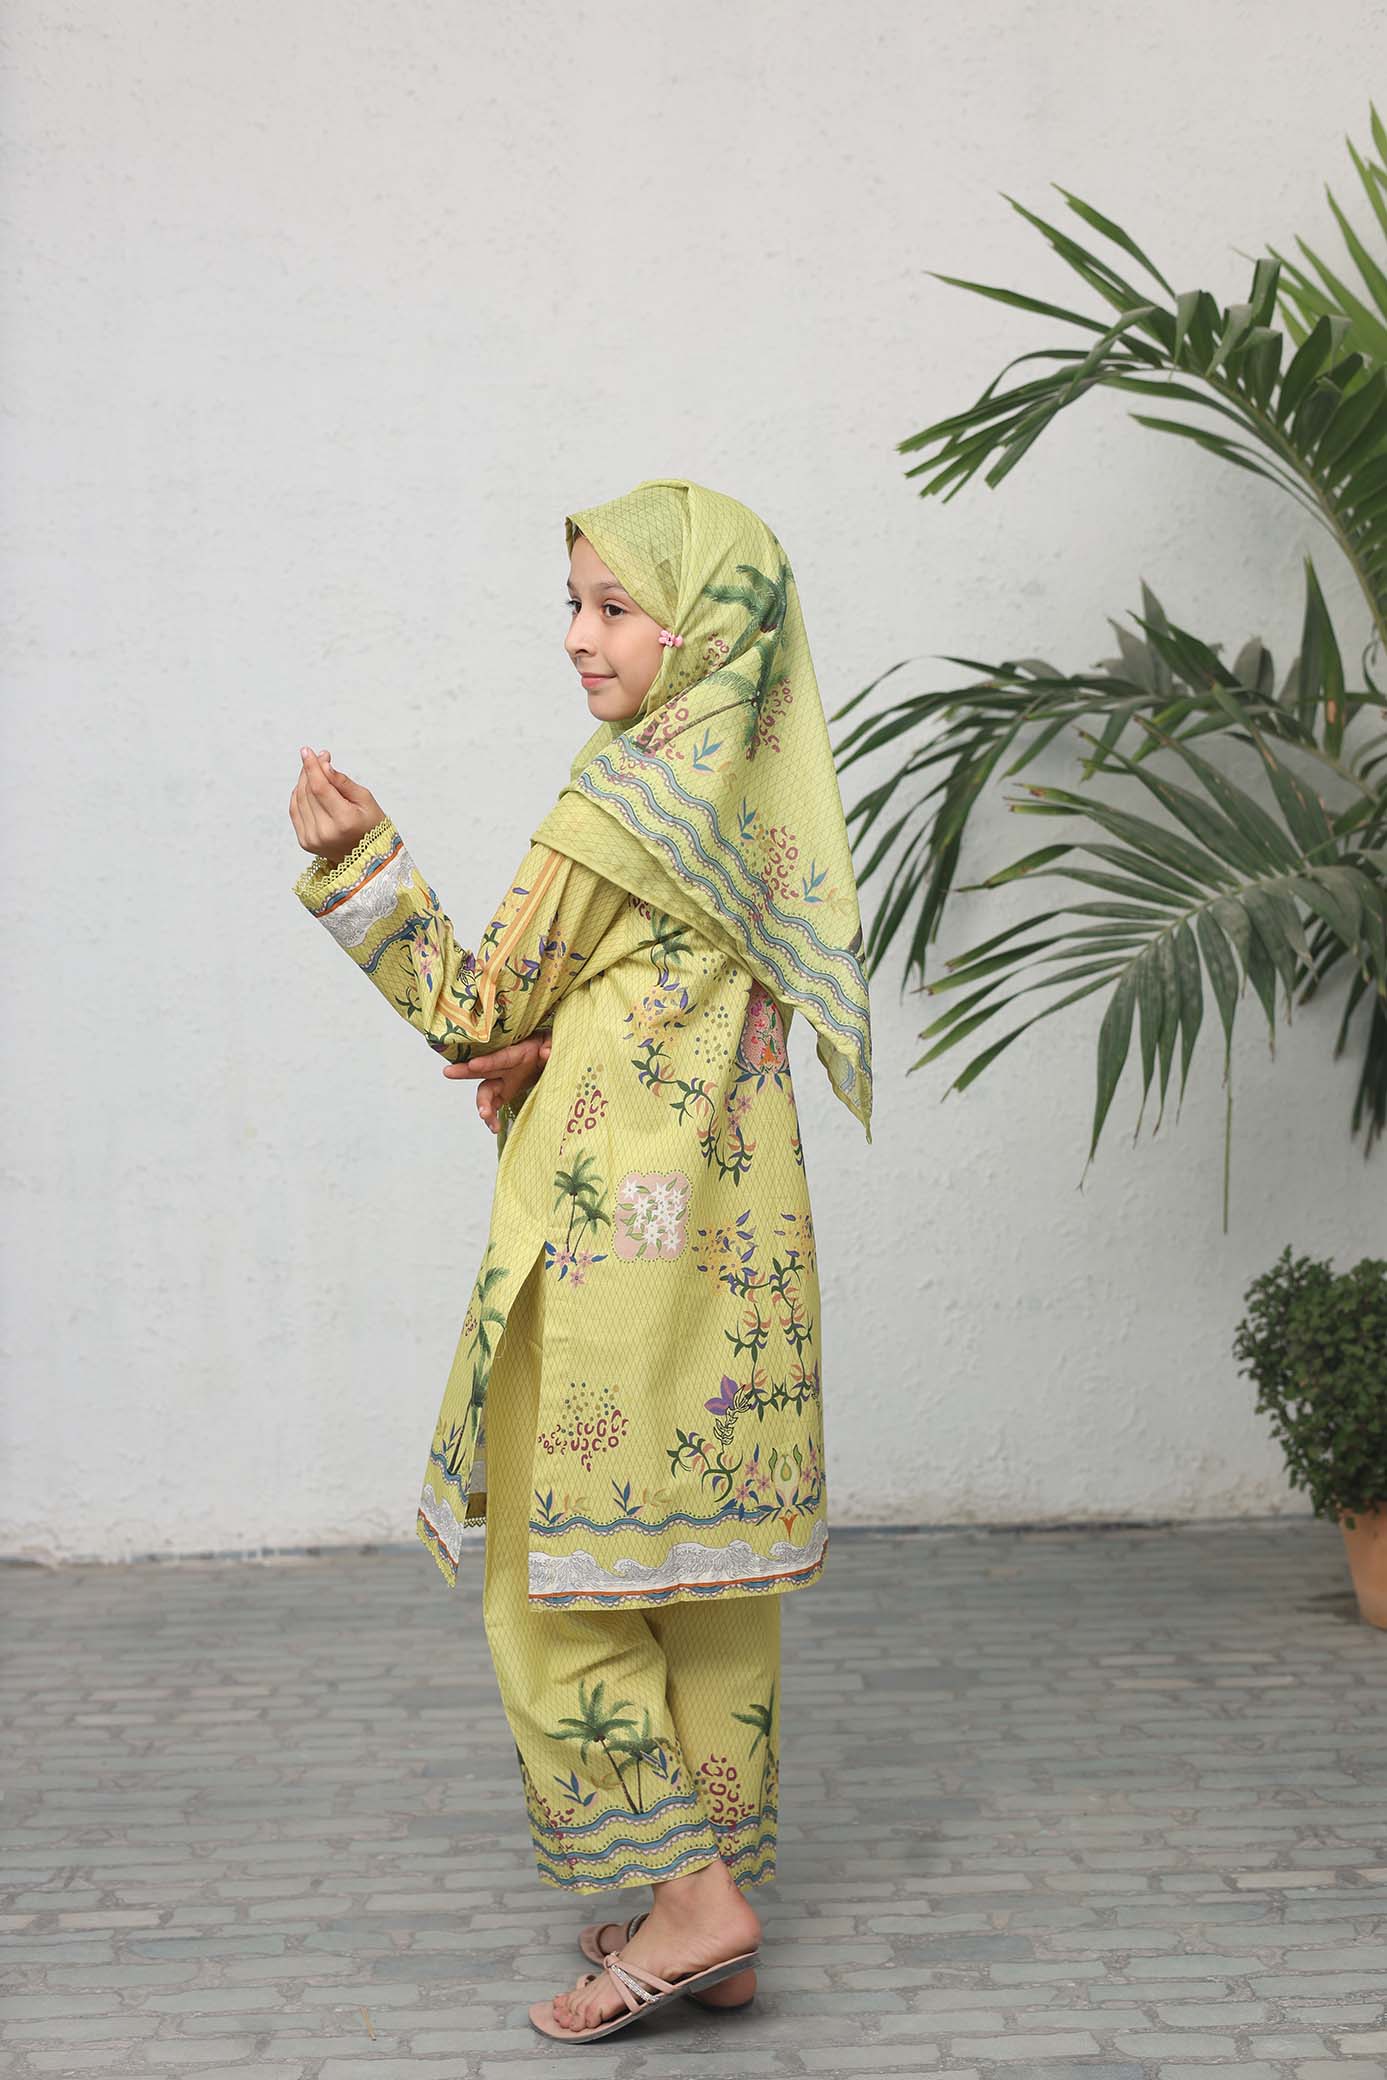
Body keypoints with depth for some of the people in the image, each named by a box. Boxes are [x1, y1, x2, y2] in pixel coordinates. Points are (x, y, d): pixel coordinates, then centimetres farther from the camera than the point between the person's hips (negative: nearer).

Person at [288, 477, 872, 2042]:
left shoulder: (618, 808, -15)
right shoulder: (753, 800, 10)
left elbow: (473, 1011, -7)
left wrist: (353, 859, -7)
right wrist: (551, 1050, 2)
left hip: (615, 1245, -8)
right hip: (733, 1233, 8)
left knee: (558, 1574, 2)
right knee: (704, 1578, 12)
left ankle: (687, 1896, 1)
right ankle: (716, 1903, 20)